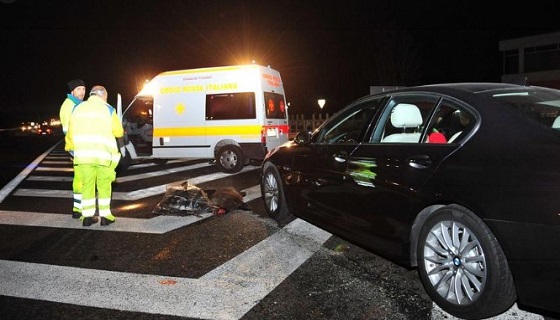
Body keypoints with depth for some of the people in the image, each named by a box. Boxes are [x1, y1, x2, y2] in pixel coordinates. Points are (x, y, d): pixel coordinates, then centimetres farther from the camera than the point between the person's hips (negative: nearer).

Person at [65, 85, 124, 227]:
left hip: (83, 154, 3)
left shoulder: (78, 108, 10)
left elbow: (71, 131, 15)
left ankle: (87, 216, 9)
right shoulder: (108, 110, 1)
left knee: (87, 185, 8)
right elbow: (119, 132, 6)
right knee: (104, 185, 7)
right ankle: (105, 216, 8)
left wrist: (68, 146, 33)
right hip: (104, 154, -2)